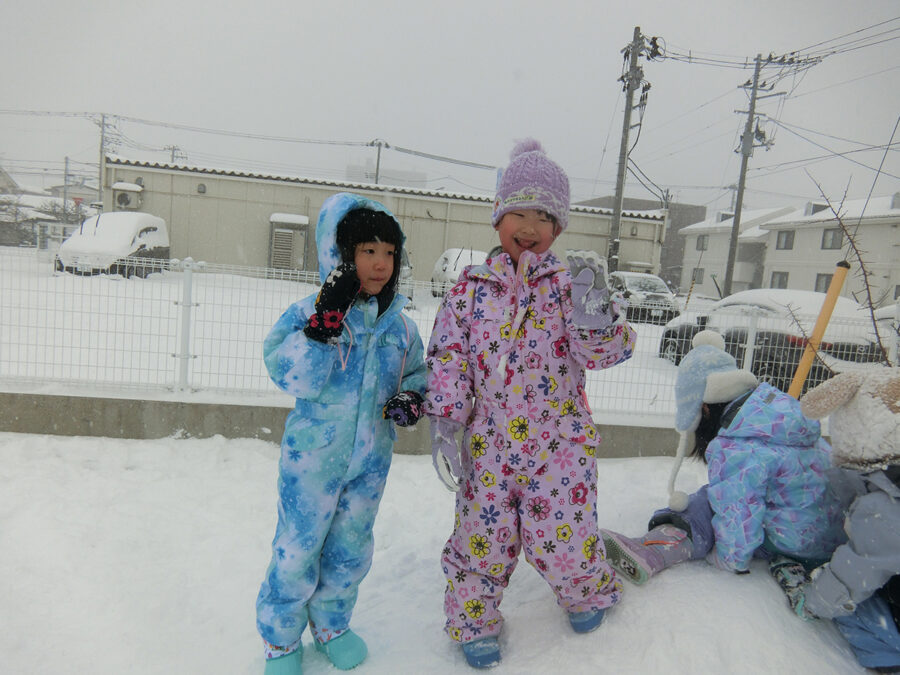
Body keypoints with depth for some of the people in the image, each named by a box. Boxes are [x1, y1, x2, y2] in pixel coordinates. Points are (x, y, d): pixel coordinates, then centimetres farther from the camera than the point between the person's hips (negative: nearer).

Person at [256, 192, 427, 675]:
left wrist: (411, 399, -9)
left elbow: (415, 375, 13)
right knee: (298, 547, 10)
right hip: (314, 455, -4)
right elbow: (294, 380, -25)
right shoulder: (308, 314, -14)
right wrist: (325, 320, -33)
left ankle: (331, 625, 45)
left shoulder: (398, 325, 0)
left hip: (371, 460, 4)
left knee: (352, 548, 19)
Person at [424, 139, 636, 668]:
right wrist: (445, 422, -7)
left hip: (560, 443, -1)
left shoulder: (570, 283, -3)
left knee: (562, 539, 5)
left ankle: (589, 591, 42)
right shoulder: (472, 286, 0)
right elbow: (448, 356, 0)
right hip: (488, 443, 2)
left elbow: (609, 351, -12)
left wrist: (594, 311, -32)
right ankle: (473, 619, 38)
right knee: (481, 536, 10)